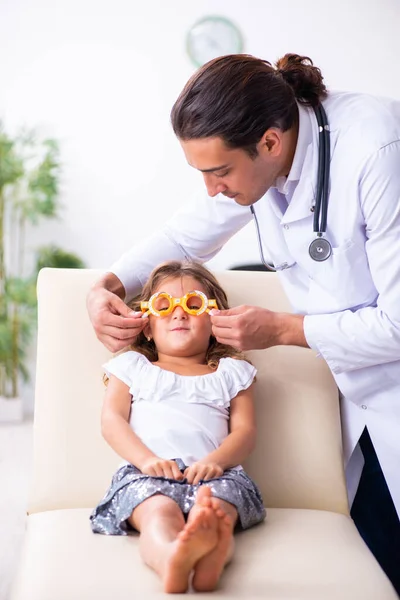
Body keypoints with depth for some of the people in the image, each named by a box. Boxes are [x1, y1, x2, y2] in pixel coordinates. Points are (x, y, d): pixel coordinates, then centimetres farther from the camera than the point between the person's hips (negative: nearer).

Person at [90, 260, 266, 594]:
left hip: (214, 472, 1)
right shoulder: (132, 367, 29)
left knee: (218, 511, -37)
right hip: (147, 472, -1)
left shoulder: (231, 372, 29)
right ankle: (170, 559, -70)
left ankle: (211, 556, -70)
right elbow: (112, 420, 13)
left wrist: (216, 460, -10)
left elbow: (245, 431, 15)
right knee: (159, 512, -38)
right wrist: (146, 458, -9)